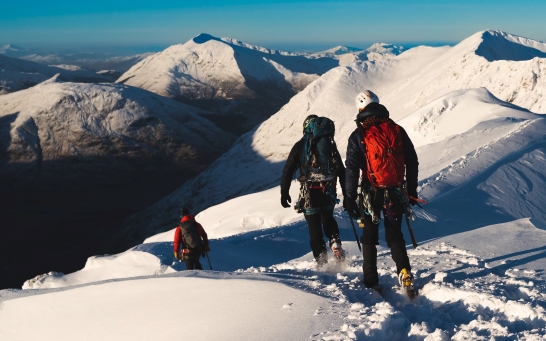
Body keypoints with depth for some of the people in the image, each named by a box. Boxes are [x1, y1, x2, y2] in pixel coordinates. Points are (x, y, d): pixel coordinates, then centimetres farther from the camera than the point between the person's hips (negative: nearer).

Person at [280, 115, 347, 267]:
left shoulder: (300, 146, 0)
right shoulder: (330, 144, 6)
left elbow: (288, 171, -1)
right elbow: (341, 170, 9)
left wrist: (284, 193, 6)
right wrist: (346, 192, 15)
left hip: (309, 193, -3)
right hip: (328, 192, 3)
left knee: (315, 228, 5)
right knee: (328, 219, 28)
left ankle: (322, 261, 2)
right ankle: (335, 242, 5)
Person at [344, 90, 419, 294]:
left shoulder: (358, 135, -7)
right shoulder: (397, 130, 3)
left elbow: (351, 169, -10)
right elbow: (412, 162, 7)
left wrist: (350, 199, -4)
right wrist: (412, 191, 16)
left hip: (371, 193, -2)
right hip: (396, 193, 2)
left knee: (369, 237, 12)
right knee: (395, 235, 15)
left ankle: (371, 280, 15)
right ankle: (404, 271, -4)